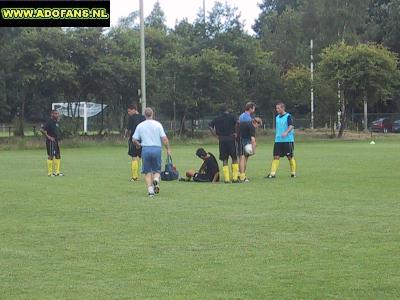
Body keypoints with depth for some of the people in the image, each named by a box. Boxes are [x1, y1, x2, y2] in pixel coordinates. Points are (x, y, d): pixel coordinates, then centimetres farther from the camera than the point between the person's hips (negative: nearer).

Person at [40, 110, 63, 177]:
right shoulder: (49, 122, -13)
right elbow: (42, 130, -22)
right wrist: (48, 136, -19)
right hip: (51, 141, -9)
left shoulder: (56, 122, 14)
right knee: (51, 156, -5)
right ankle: (50, 173, -1)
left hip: (56, 141, 9)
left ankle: (57, 172, 17)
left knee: (58, 156, 11)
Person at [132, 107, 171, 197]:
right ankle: (156, 179, -20)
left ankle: (150, 190, -4)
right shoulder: (158, 124, 0)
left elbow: (134, 140, 5)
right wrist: (168, 149, 6)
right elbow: (164, 138, -5)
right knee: (157, 170, 12)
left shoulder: (140, 126, 4)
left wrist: (139, 145, 25)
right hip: (157, 149, -1)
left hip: (145, 149, 1)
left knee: (147, 172, 8)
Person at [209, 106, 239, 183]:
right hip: (231, 138, -3)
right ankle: (235, 178, 1)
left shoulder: (217, 119, 11)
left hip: (222, 140, 3)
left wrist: (215, 135, 5)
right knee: (234, 159, 6)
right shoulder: (232, 117, 2)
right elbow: (237, 122, -16)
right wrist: (236, 132, -7)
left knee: (225, 160, 7)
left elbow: (210, 126, 3)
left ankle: (226, 179, 2)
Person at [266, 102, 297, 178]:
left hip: (288, 140, -6)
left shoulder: (288, 116, -6)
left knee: (290, 157, 3)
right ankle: (272, 173, -7)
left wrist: (286, 132, -34)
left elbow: (291, 126, -18)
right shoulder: (277, 117, 15)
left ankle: (293, 173, 15)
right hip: (278, 140, 6)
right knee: (276, 157, -3)